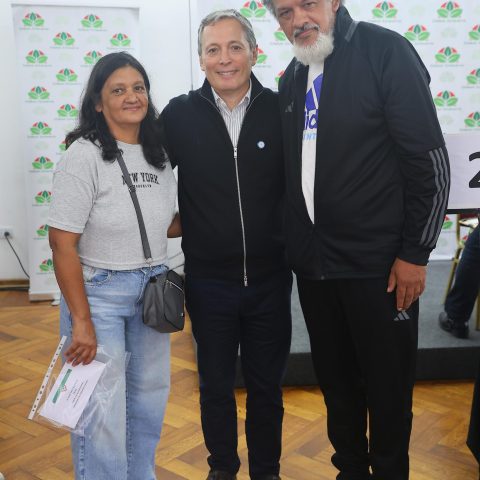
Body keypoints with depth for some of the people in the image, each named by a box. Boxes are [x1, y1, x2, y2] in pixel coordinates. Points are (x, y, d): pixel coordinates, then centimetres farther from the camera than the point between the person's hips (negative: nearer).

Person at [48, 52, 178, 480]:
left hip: (152, 288, 6)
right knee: (102, 411, 2)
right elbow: (63, 243, -17)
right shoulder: (84, 156, -14)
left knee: (150, 396, 17)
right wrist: (81, 322, -18)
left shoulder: (159, 156, 4)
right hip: (98, 291, -6)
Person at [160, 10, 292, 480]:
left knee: (266, 384, 16)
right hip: (208, 279, 0)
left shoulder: (280, 110, -5)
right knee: (215, 384, 17)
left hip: (269, 278, 0)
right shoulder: (180, 114, -5)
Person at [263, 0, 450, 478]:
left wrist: (415, 252, -13)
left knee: (388, 385, 8)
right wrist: (298, 246, 12)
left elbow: (429, 159, -11)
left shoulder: (385, 52, -8)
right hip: (313, 264, 6)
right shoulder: (292, 78, 10)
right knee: (335, 380, 17)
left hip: (379, 264, -6)